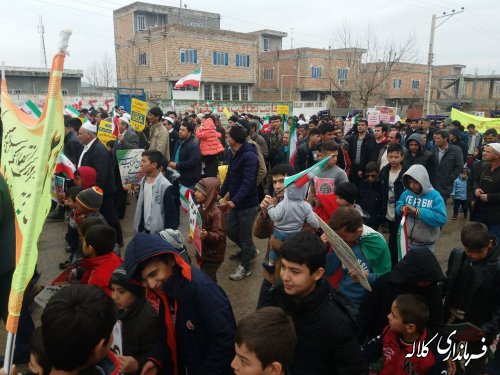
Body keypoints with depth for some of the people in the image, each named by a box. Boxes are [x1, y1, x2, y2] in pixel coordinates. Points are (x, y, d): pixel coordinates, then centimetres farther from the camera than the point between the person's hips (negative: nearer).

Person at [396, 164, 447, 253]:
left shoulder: (435, 196, -16)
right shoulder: (406, 193, -2)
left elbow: (441, 218, -26)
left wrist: (417, 211, -30)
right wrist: (402, 208, -15)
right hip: (406, 241, 4)